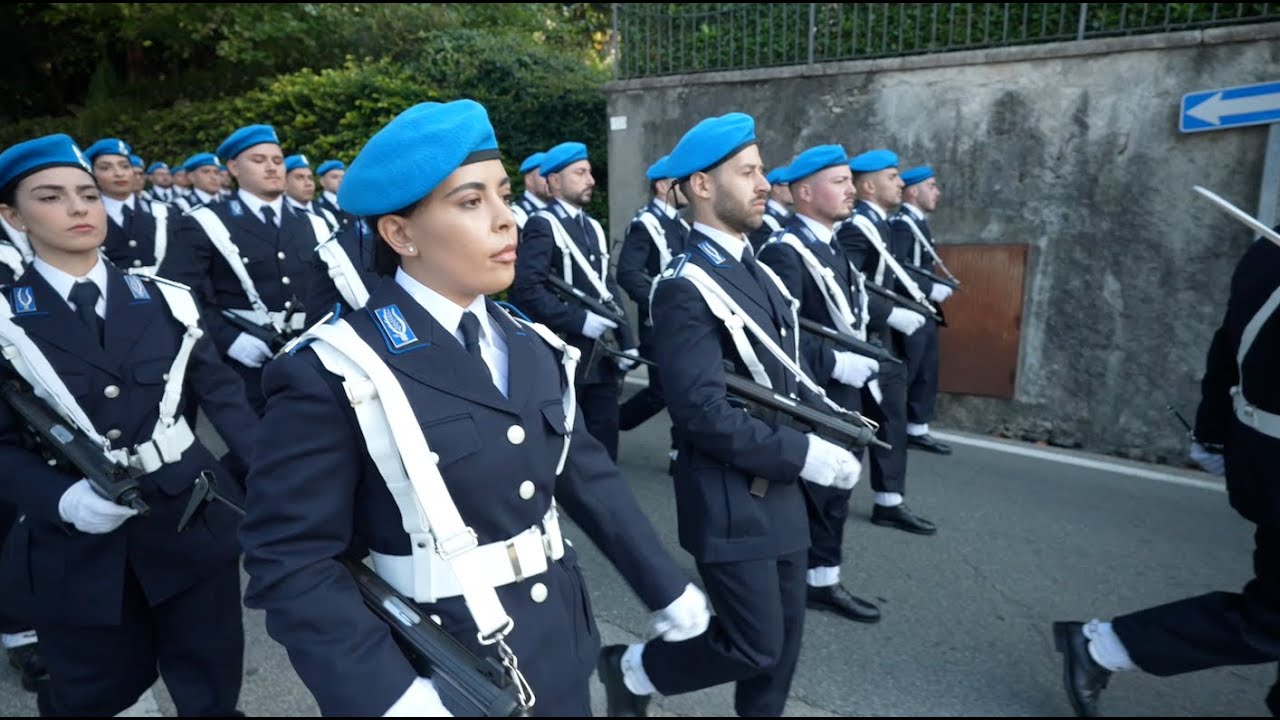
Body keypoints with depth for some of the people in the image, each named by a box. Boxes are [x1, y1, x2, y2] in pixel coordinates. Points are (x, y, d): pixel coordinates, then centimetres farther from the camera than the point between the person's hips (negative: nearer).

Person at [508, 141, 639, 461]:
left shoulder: (594, 227, 16)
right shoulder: (542, 225, -8)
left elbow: (609, 288, 15)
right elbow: (526, 290, -20)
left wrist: (627, 340, 4)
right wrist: (580, 320, -21)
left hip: (603, 357, 7)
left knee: (604, 441, 12)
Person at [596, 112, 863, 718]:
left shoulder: (756, 272, 9)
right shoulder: (685, 288, -19)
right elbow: (704, 415, -24)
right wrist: (806, 456, -20)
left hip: (778, 493, 8)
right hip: (730, 502, -8)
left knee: (784, 635, 17)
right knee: (754, 646, 2)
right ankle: (629, 670, 25)